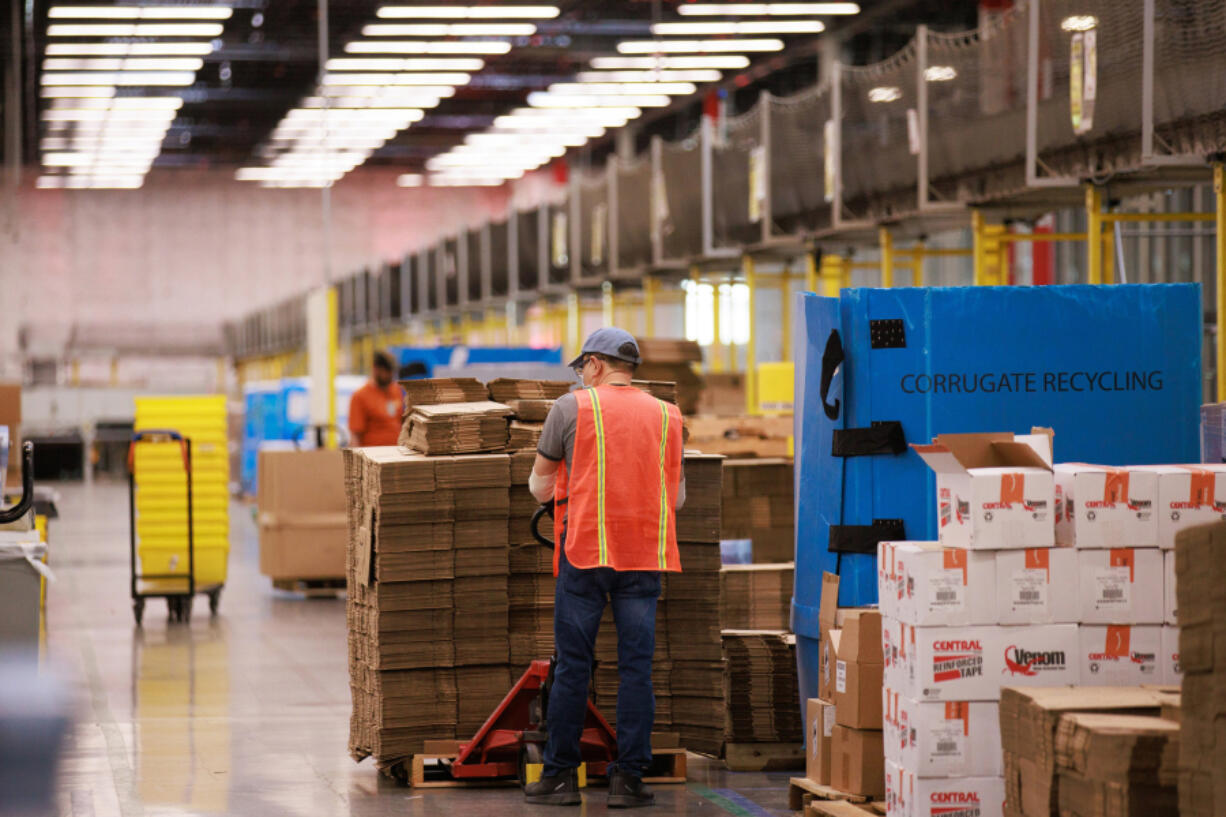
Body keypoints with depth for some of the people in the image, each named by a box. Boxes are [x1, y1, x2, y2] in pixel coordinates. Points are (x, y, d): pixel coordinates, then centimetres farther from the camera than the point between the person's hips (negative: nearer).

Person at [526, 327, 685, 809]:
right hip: (646, 553, 2)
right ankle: (629, 778, 2)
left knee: (572, 665, 4)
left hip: (585, 550, -2)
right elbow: (677, 496, 17)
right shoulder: (666, 415, 10)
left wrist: (553, 490, 29)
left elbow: (540, 487, 7)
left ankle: (560, 775, 8)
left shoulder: (572, 408, 0)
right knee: (636, 666, 3)